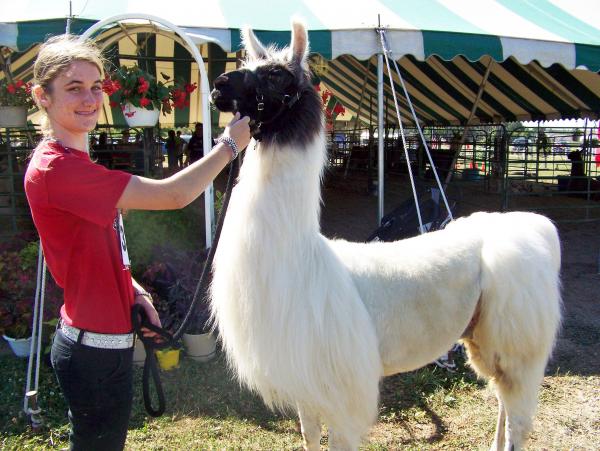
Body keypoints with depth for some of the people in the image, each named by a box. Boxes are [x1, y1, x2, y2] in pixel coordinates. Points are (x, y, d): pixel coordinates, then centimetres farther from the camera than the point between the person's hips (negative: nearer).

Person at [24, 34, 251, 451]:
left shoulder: (72, 163, 9)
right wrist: (228, 146, -12)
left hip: (106, 342, 10)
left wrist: (134, 291, 2)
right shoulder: (55, 169, -23)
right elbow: (172, 195, -25)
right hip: (95, 349, -10)